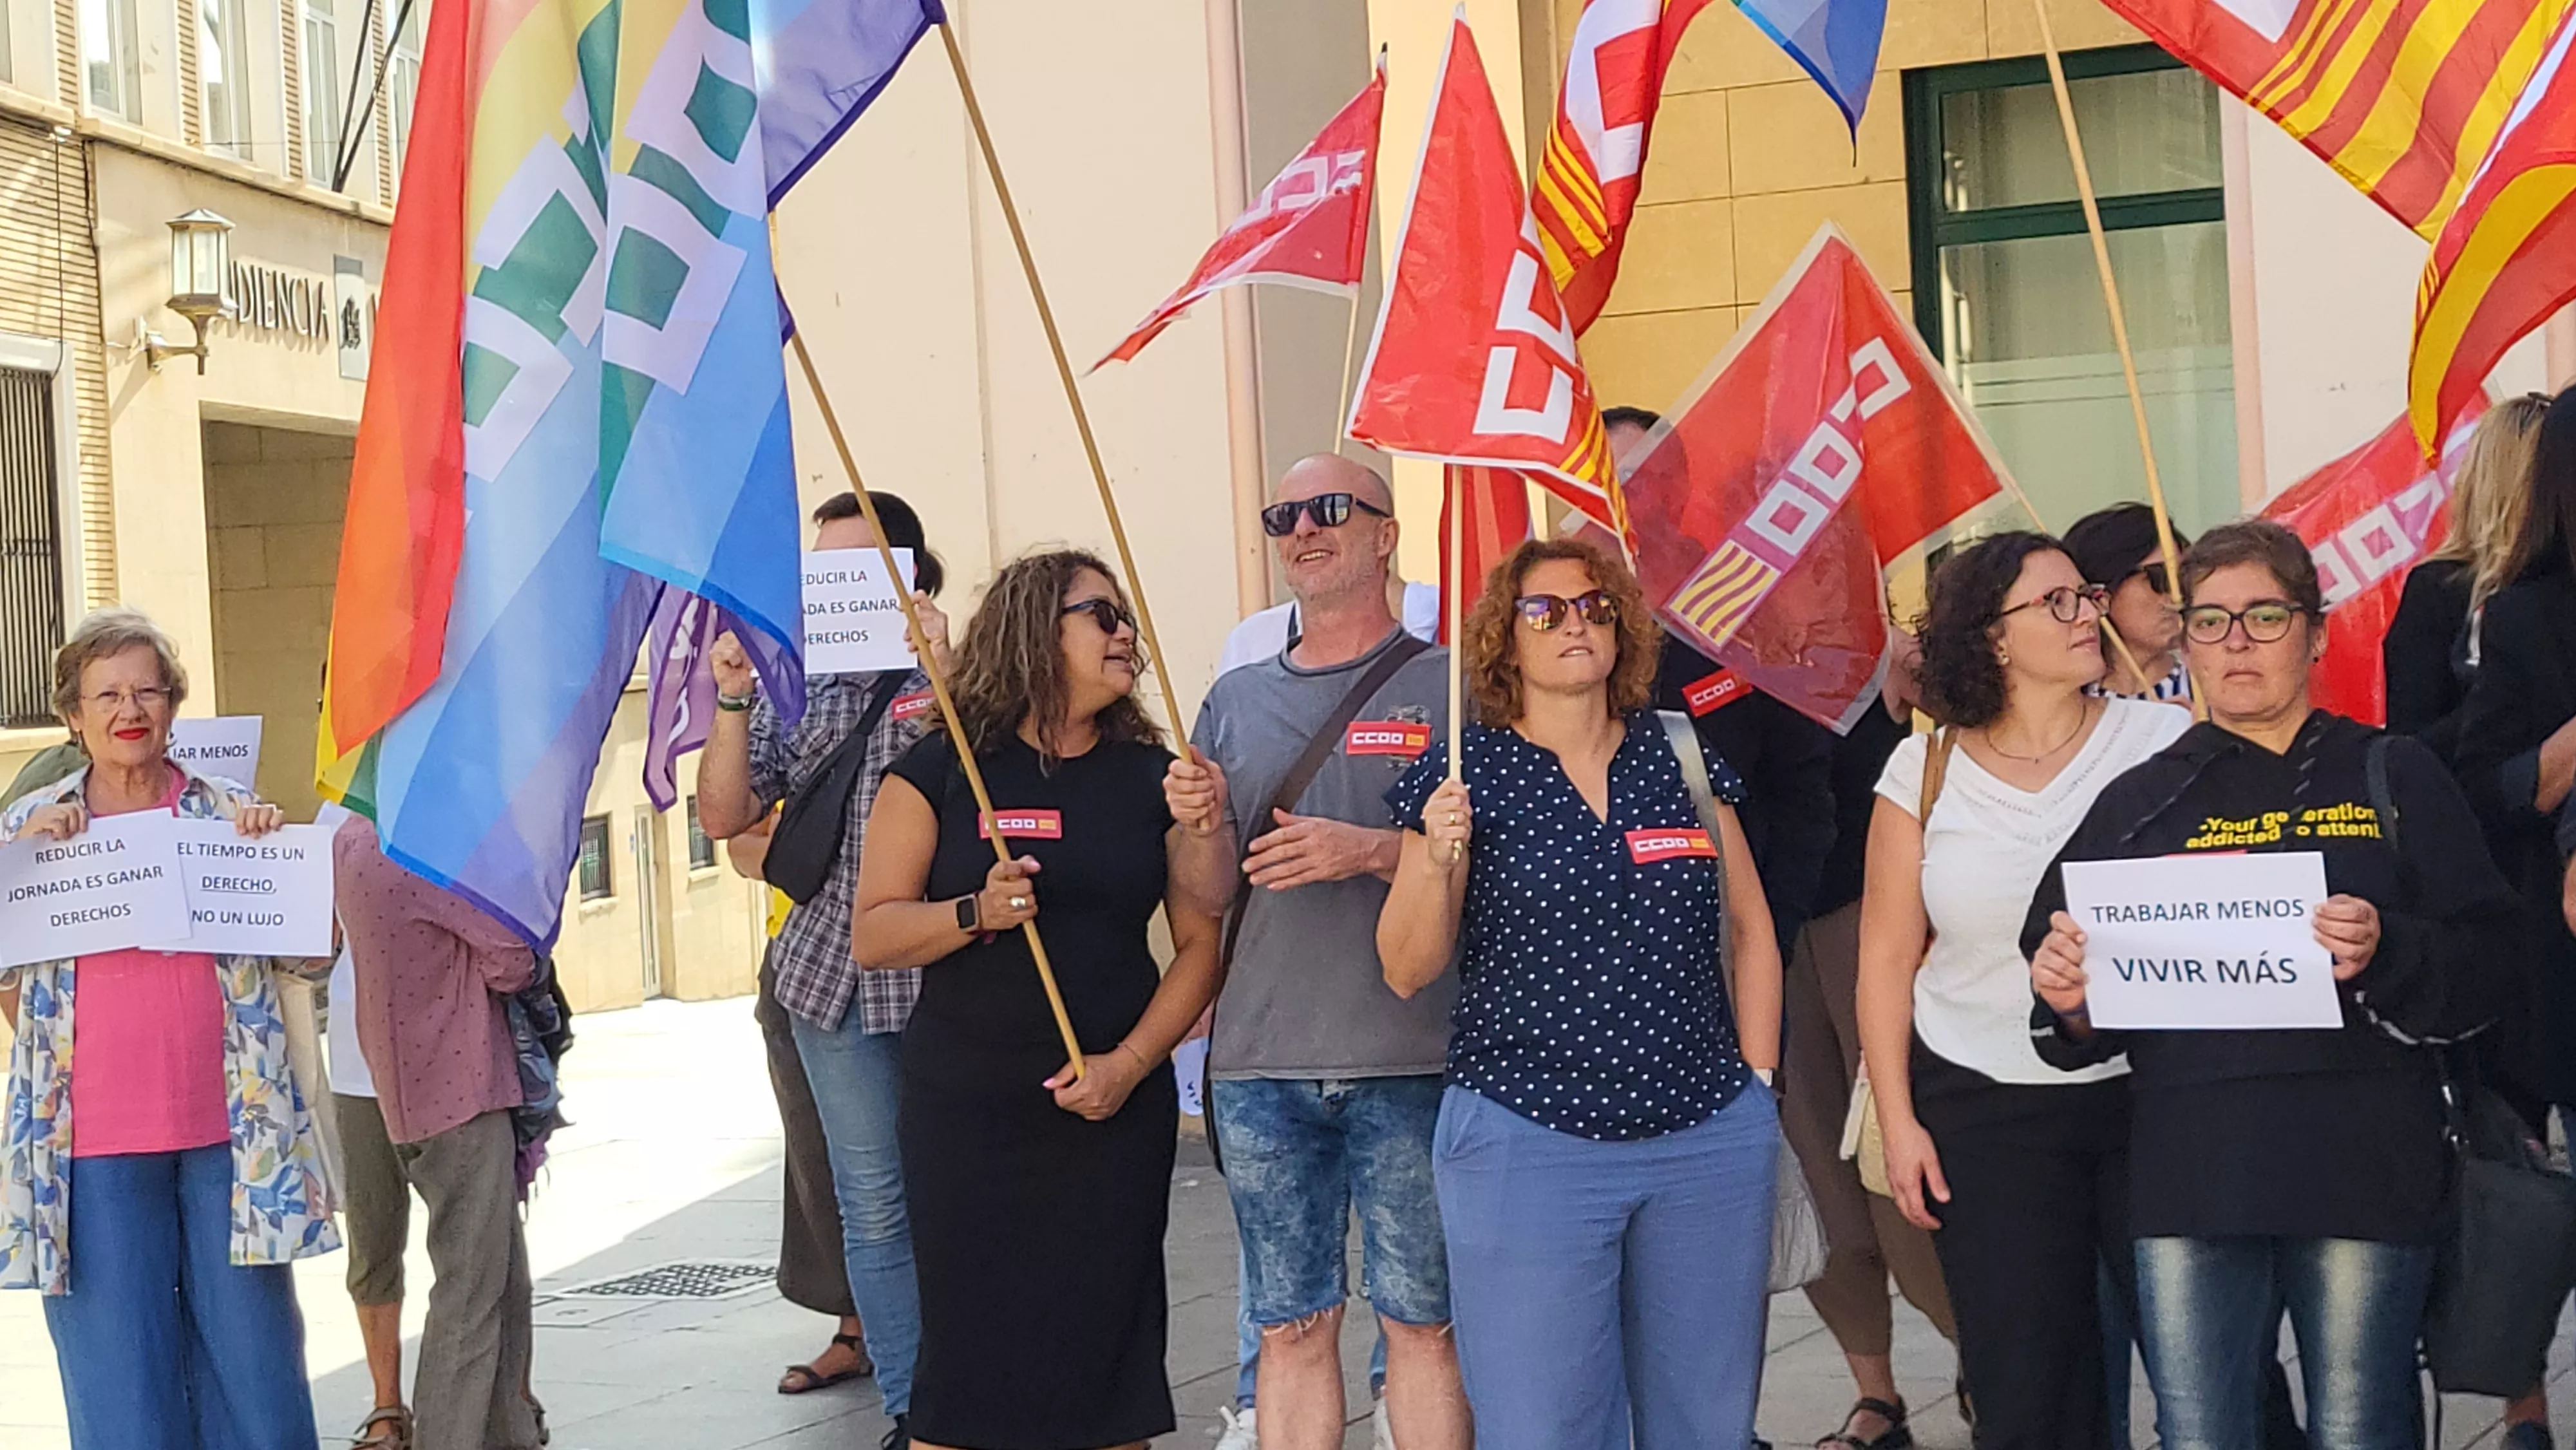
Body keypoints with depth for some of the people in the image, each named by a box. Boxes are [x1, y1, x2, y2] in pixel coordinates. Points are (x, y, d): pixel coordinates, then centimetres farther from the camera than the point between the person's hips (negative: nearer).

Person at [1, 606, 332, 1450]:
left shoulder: (228, 816, 8)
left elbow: (312, 958, 8)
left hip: (228, 1131, 0)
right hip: (93, 1142, 0)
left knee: (251, 1355, 4)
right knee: (121, 1378, 3)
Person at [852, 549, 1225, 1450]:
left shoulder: (1152, 777, 6)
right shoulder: (941, 770, 0)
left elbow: (1201, 942, 4)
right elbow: (873, 935, -2)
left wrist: (1130, 1063, -9)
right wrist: (976, 913, -20)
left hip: (1115, 1111, 2)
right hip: (965, 1113, -1)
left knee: (1106, 1343, 3)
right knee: (966, 1348, 1)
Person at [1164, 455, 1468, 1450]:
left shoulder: (1447, 686, 1)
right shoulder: (1236, 701, 13)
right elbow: (1213, 900, 12)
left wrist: (1371, 851, -18)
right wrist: (1205, 829, -9)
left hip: (1411, 1067, -3)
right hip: (1261, 1068, 4)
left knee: (1422, 1322, 3)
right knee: (1291, 1328, 9)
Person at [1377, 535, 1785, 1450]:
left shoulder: (1683, 759, 8)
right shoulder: (1464, 775, 0)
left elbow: (1750, 932, 15)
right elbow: (1406, 972, -1)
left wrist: (1757, 1083, 8)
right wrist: (1437, 861, -17)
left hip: (1711, 1146, 3)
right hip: (1525, 1147, -3)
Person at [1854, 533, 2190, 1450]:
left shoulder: (2163, 742, -1)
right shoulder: (1924, 770, 2)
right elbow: (1888, 959, 6)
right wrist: (1897, 1120, 3)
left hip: (2149, 1094, 0)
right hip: (1984, 1111, 1)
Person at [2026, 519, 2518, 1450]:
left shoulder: (2393, 776, 9)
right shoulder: (2138, 803, 13)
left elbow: (2488, 964, 0)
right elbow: (2088, 1027, 13)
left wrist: (2387, 954, -19)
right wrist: (2066, 1001, -9)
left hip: (2364, 1166, -1)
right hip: (2188, 1173, 1)